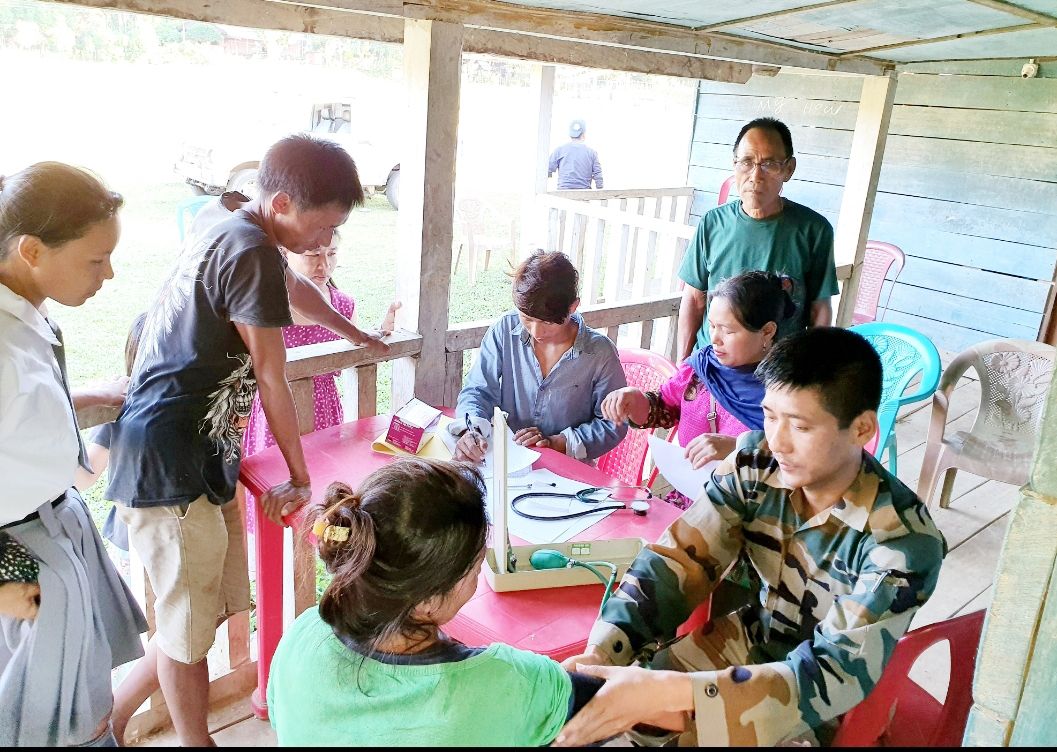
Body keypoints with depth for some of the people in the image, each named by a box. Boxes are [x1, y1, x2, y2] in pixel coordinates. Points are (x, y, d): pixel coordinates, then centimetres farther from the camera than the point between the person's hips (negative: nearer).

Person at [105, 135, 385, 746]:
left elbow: (292, 288, 33)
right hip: (169, 464, -10)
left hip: (203, 456, 10)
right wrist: (301, 479, 0)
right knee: (189, 622, 4)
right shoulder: (252, 254, -18)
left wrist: (358, 334, 49)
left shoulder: (232, 237, 13)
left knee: (217, 606, 15)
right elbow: (272, 379, -12)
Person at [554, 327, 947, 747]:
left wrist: (670, 691, -44)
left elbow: (836, 674, -33)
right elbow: (679, 558, -16)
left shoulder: (903, 542, -28)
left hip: (823, 705, -3)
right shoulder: (753, 465, -17)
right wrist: (601, 652, -33)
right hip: (751, 640, 4)